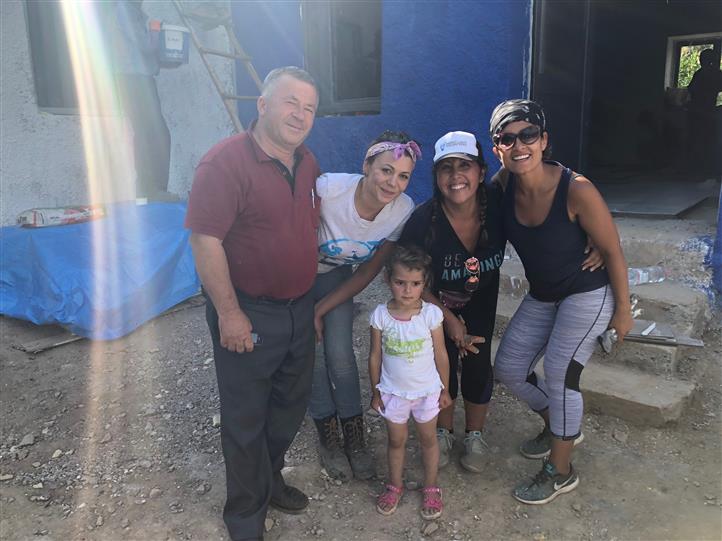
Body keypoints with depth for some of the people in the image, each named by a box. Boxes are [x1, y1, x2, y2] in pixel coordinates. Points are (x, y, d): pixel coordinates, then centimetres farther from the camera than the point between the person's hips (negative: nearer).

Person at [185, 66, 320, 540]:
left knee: (292, 404, 23)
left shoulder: (307, 163, 5)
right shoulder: (226, 162, -19)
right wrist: (228, 312, -21)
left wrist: (314, 296, 18)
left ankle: (269, 479, 48)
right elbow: (206, 240, -22)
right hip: (248, 314, -7)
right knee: (246, 420, 9)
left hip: (300, 308, 8)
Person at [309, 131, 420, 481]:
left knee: (340, 356, -5)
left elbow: (367, 272, -12)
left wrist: (321, 310, -12)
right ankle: (329, 440, 18)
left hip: (337, 276, 2)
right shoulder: (328, 188, -35)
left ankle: (355, 440, 16)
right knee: (312, 356, -3)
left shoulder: (403, 210, -21)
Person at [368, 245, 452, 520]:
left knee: (428, 439, 18)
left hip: (427, 391, 0)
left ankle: (431, 488, 39)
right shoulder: (380, 315, -16)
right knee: (396, 440, 19)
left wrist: (445, 389, 1)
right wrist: (375, 391, 2)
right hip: (393, 392, 1)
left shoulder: (431, 314, -18)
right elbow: (375, 356, -5)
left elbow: (441, 355, -7)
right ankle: (394, 485, 42)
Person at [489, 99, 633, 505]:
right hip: (541, 296, 6)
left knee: (559, 373, -8)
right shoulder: (503, 188, -13)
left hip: (588, 294, -6)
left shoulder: (577, 190, -28)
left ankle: (560, 473, 16)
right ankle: (561, 428, 36)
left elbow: (613, 251, -17)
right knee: (509, 368, 7)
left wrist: (623, 310, -10)